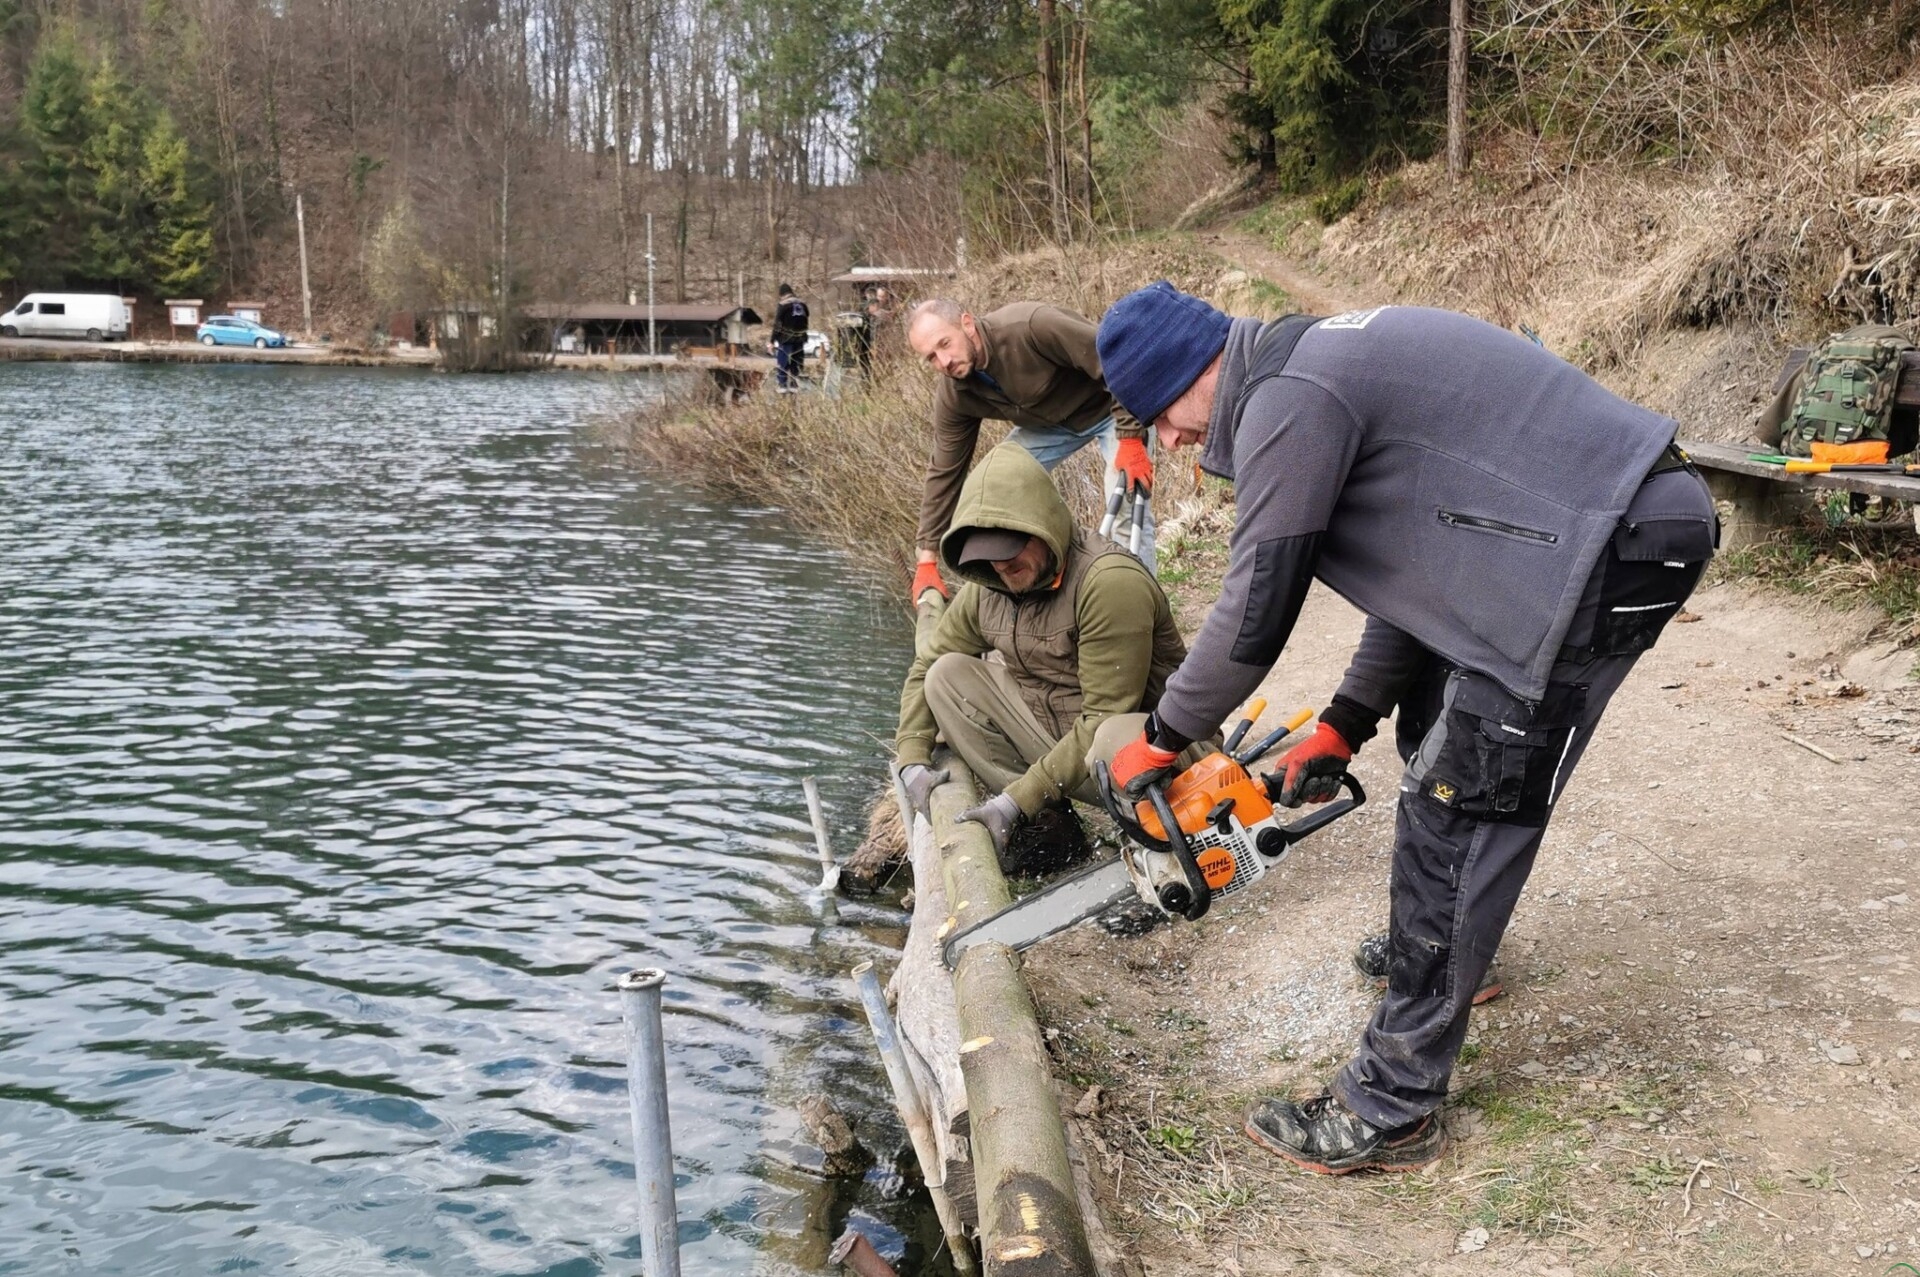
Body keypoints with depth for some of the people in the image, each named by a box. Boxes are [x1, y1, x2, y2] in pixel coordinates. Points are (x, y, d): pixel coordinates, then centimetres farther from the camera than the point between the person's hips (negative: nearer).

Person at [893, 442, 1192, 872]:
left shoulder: (1110, 581, -25)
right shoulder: (984, 589, -2)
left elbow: (1106, 720, -26)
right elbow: (925, 669, 11)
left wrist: (1015, 800, -26)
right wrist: (912, 761, -5)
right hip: (1051, 731, 7)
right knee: (948, 675, -8)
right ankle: (1046, 822, -11)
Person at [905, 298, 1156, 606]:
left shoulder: (1030, 326, -37)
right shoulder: (952, 395, -16)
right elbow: (944, 472, -9)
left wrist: (1130, 438, -35)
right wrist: (927, 559, -10)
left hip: (1113, 406, -6)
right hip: (1048, 420, 6)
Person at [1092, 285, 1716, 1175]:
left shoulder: (1287, 398, -14)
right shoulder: (1325, 365, 17)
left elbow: (1256, 613, -12)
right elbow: (1414, 566, 19)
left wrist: (1160, 740, 3)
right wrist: (1343, 728, 19)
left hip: (1610, 552, -11)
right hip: (1606, 524, 11)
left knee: (1458, 810, -7)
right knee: (1435, 720, 24)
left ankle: (1391, 1112, 1)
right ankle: (1437, 949, 41)